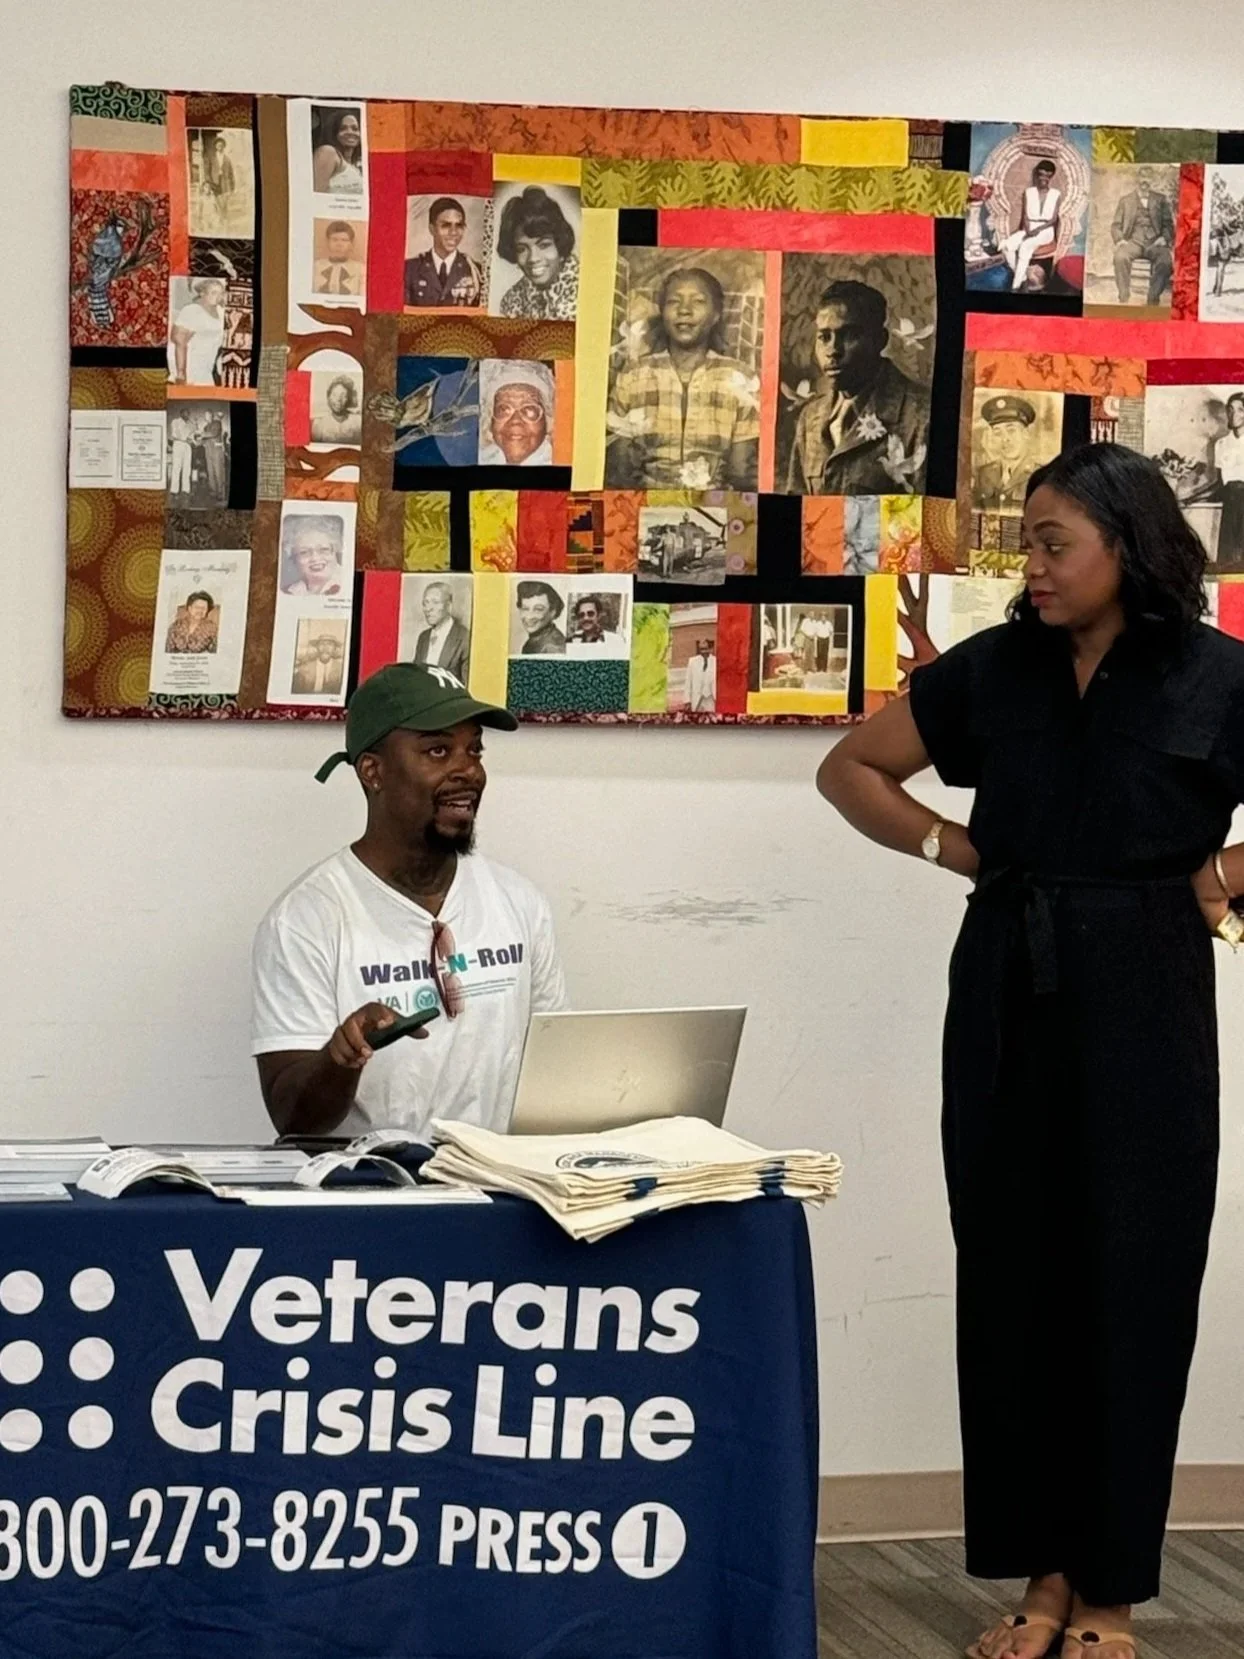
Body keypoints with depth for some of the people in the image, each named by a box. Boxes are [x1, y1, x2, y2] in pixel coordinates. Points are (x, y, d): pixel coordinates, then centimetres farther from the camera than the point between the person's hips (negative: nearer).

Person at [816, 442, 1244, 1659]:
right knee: (1012, 1284, 5)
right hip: (1007, 1000, 3)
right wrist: (959, 852, 4)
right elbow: (850, 768, 13)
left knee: (1131, 1287, 2)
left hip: (1143, 1008, -3)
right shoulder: (995, 669, 3)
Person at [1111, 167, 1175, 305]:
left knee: (1165, 259, -35)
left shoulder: (1160, 199, 17)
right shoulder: (1126, 200, 17)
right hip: (1134, 241, 0)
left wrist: (1164, 238, -6)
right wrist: (1120, 240, -8)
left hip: (1155, 243, 0)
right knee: (1120, 256, -36)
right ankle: (1124, 298, -30)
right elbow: (1116, 226, 13)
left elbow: (1168, 224, 15)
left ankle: (1153, 299, -30)